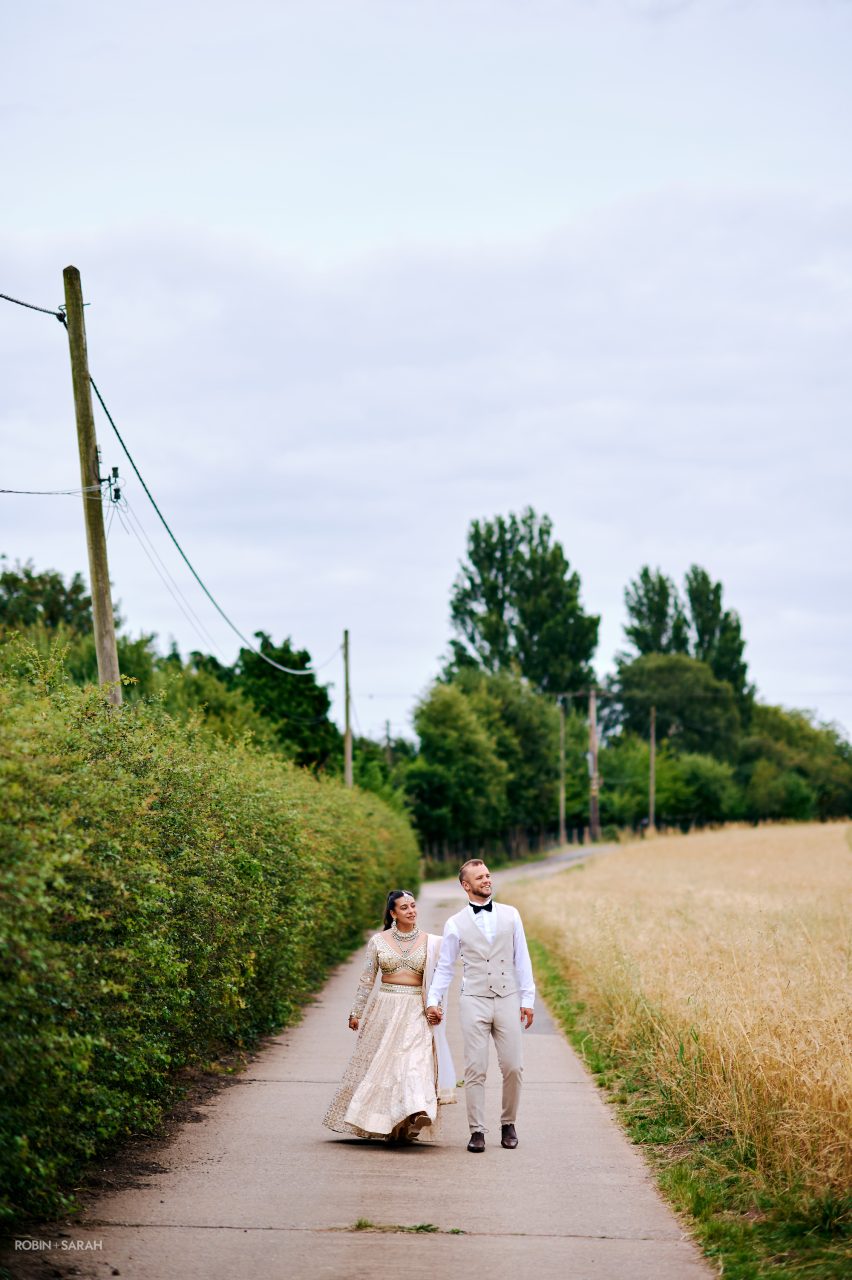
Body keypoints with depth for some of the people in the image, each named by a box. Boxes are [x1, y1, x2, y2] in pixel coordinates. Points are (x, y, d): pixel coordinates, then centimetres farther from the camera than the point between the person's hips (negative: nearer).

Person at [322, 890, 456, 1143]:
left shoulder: (430, 942, 5)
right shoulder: (378, 941, 5)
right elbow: (367, 979, 9)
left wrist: (436, 1007, -9)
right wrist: (356, 1012, 8)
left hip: (416, 1011, -1)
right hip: (385, 1008, 1)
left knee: (416, 1061, -17)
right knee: (379, 1062, 1)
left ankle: (414, 1118, -29)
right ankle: (380, 1121, 11)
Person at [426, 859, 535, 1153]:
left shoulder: (510, 915, 9)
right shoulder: (456, 924, 5)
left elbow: (522, 960, 11)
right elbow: (444, 967, 9)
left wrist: (527, 999, 6)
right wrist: (433, 1000, -2)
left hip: (507, 999, 1)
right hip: (474, 1002, -1)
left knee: (513, 1067, -1)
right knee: (475, 1070, -4)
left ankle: (508, 1124, 16)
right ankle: (477, 1131, 1)